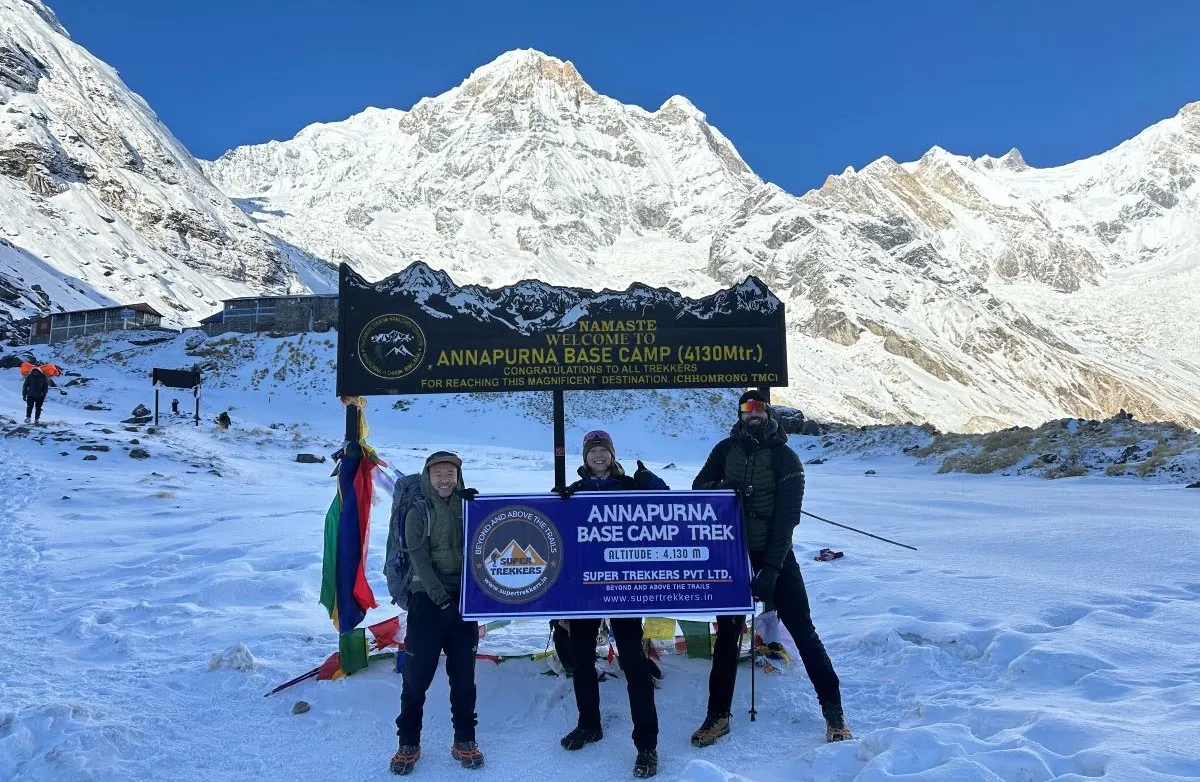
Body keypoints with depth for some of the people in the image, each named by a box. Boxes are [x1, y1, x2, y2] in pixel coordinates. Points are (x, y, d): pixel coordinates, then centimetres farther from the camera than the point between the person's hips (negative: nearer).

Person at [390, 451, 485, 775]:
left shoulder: (467, 507, 8)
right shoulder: (418, 513, 0)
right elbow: (420, 560, -8)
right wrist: (442, 600, -16)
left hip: (463, 598, 2)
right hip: (427, 599, -2)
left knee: (464, 674, 7)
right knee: (417, 674, 1)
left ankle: (464, 742, 19)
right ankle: (408, 743, 14)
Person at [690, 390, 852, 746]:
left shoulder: (785, 457, -6)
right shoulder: (726, 449, 3)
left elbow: (787, 517, -12)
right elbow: (699, 487, 7)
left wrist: (770, 569, -19)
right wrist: (723, 487, -17)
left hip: (775, 554, -2)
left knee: (802, 630, -2)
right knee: (727, 632, 8)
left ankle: (833, 710, 10)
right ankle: (718, 714, 19)